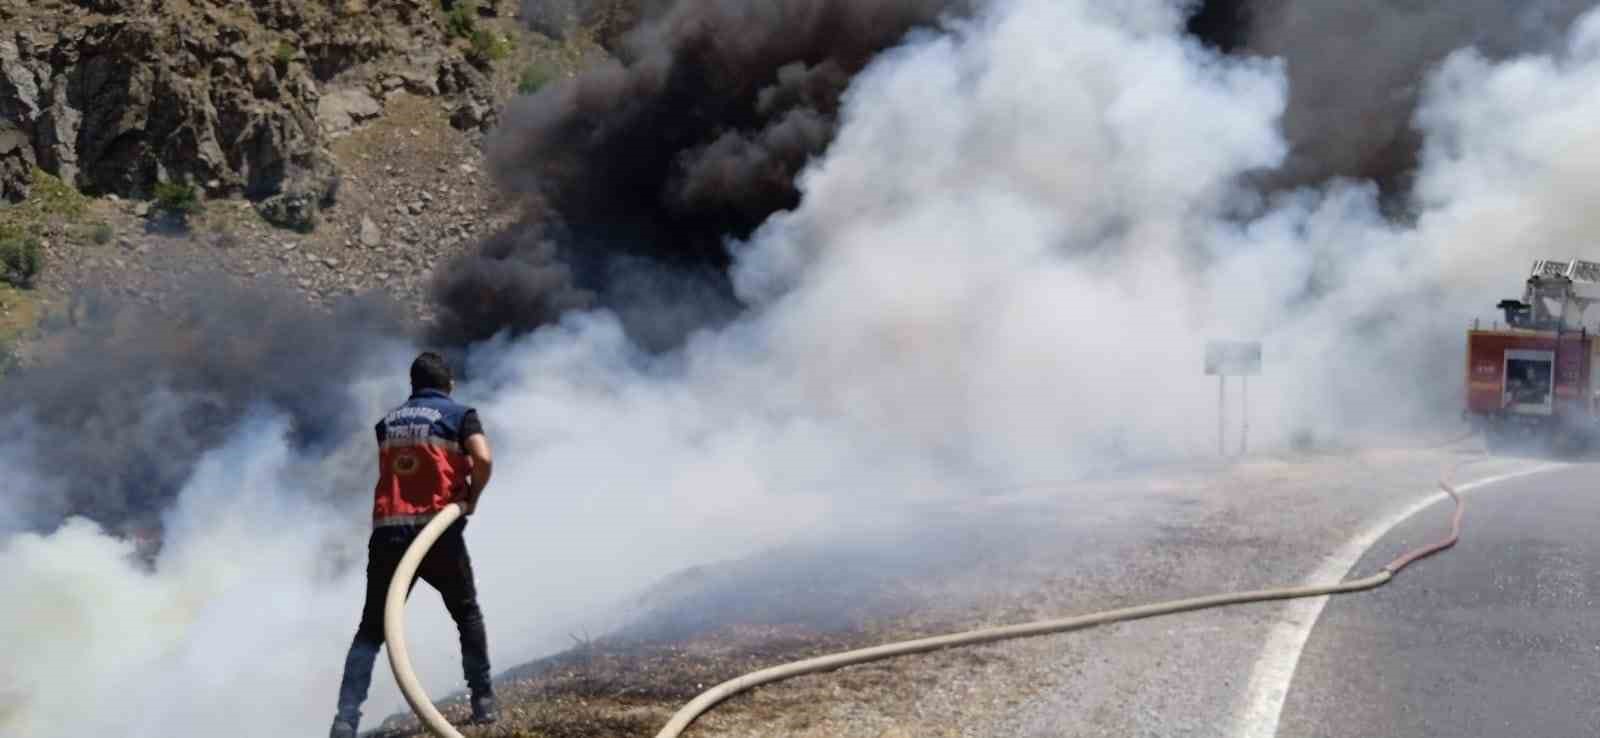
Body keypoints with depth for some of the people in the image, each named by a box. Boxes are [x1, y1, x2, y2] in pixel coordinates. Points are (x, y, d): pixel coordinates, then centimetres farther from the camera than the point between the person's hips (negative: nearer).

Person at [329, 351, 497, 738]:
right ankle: (483, 700, 19)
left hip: (388, 532, 3)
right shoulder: (460, 415, 4)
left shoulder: (388, 421, 18)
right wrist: (472, 498, 5)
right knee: (467, 615, 20)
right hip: (437, 530, -3)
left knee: (370, 630, 5)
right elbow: (484, 460, -12)